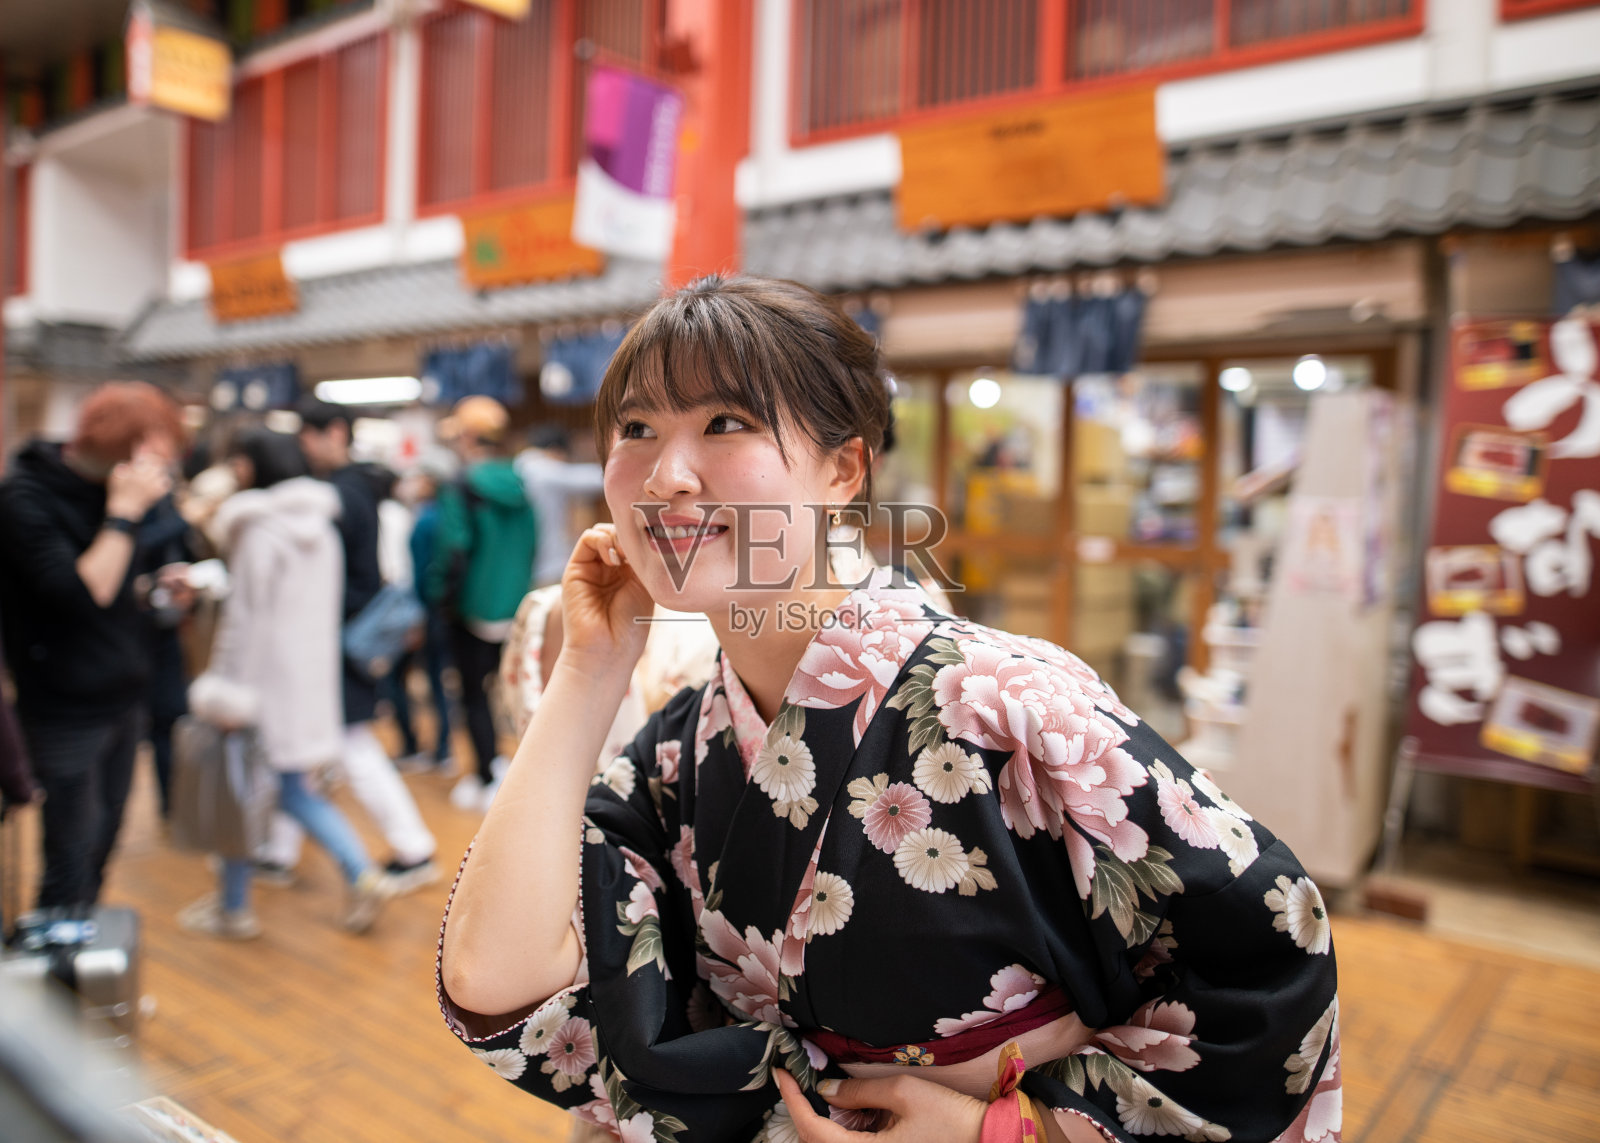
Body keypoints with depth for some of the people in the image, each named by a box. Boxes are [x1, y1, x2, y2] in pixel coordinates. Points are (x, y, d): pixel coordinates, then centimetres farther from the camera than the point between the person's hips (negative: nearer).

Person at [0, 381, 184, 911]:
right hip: (69, 713, -7)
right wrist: (124, 512, -26)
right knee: (72, 865, 0)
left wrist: (157, 585, -1)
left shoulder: (107, 490, 7)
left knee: (103, 845, 17)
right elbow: (82, 595, -27)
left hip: (122, 701, 7)